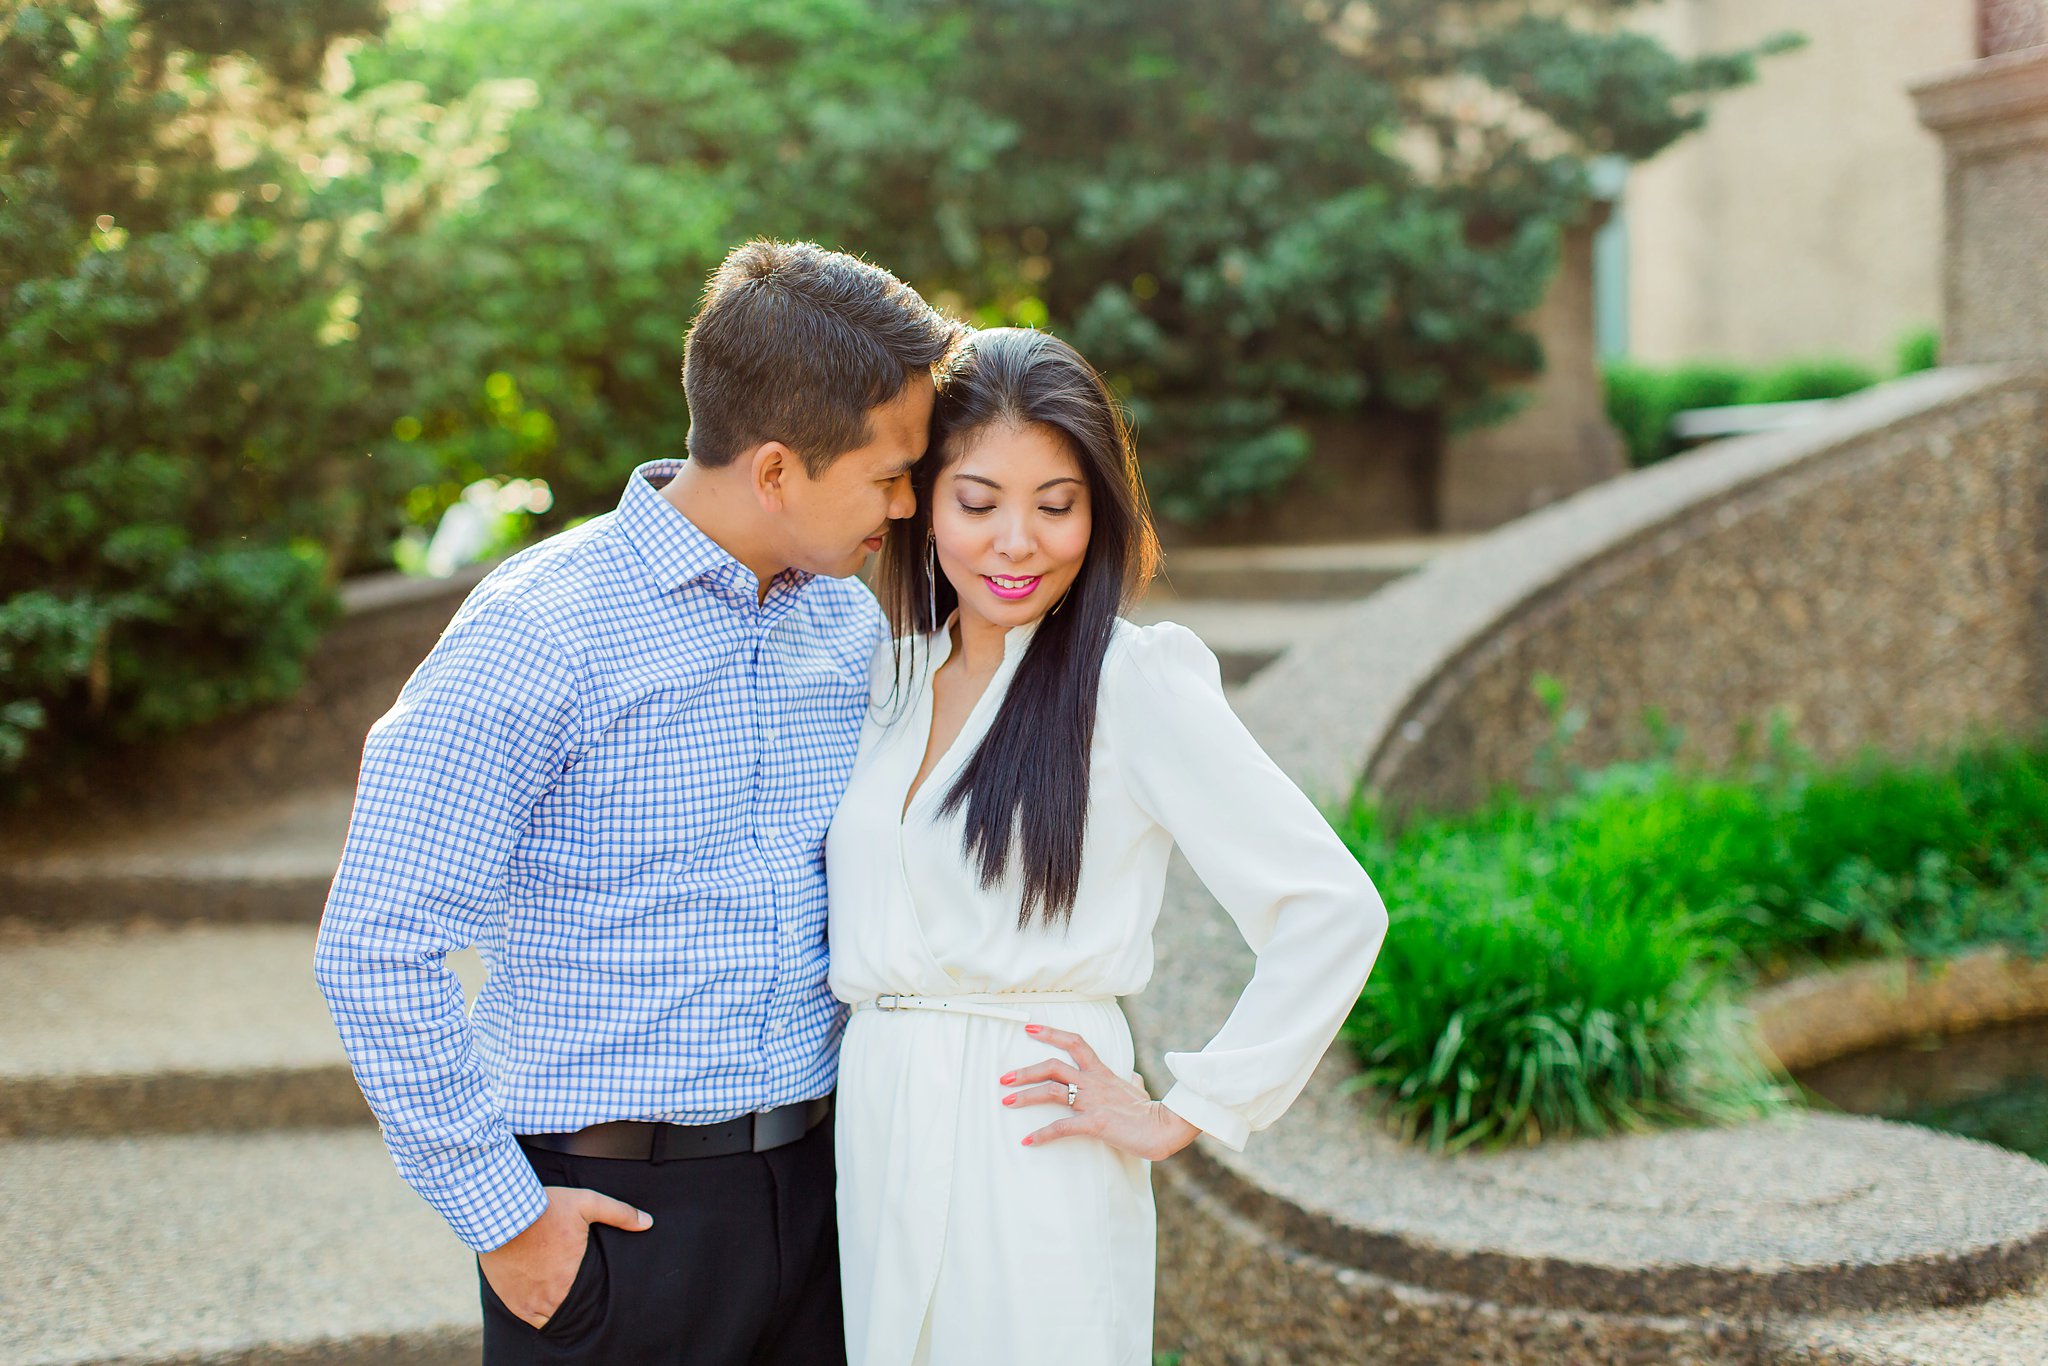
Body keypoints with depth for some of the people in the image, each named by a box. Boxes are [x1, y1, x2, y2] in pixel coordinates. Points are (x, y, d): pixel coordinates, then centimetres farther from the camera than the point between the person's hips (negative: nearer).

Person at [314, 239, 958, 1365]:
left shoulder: (852, 619, 6)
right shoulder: (538, 632, -14)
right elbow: (378, 948, -15)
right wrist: (503, 1218, -12)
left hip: (819, 1183, 6)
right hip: (610, 1212, -5)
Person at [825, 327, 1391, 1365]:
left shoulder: (1135, 683, -10)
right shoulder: (890, 677, 9)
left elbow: (1334, 910, -13)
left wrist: (1185, 1115, -9)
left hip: (1032, 1160, -6)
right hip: (878, 1148, 6)